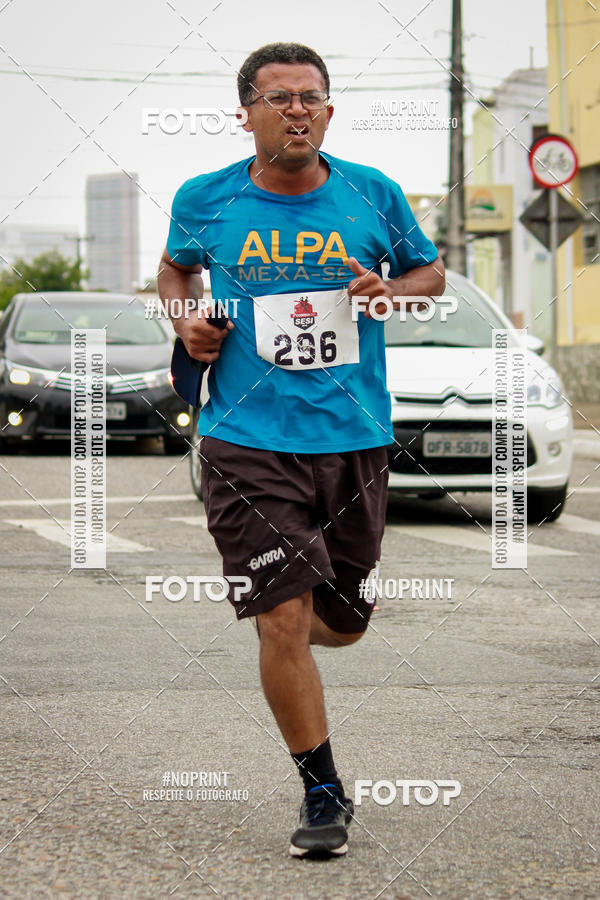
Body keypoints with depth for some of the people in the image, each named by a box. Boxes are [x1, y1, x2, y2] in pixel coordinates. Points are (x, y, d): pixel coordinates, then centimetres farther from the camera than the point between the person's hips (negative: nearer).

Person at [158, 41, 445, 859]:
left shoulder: (373, 195, 2)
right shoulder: (205, 201, 0)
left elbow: (430, 271, 16)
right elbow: (176, 266, 20)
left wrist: (392, 291, -6)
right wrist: (186, 321, 0)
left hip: (354, 439, 2)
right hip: (249, 441, -2)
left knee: (342, 624, 13)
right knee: (284, 622, -11)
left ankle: (284, 620, 50)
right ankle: (323, 793, 4)